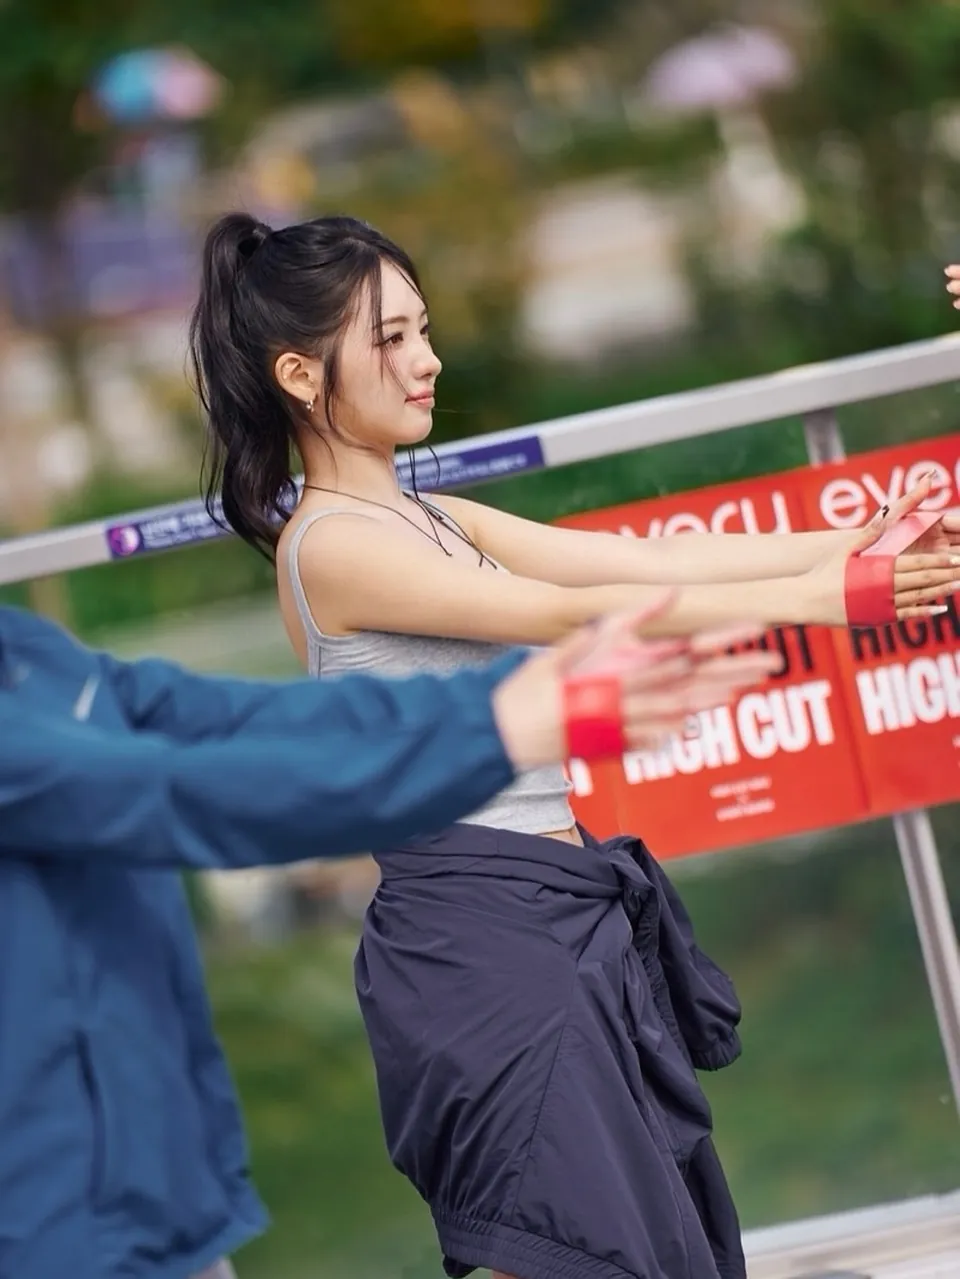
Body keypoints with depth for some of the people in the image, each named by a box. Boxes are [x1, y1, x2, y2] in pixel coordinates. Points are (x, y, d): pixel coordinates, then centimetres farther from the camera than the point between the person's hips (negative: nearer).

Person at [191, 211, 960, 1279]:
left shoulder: (437, 523, 15)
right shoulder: (332, 549, -11)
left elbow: (645, 560, 8)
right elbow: (574, 616, -18)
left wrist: (856, 544, -1)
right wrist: (807, 596, -19)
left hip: (566, 910, 9)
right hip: (479, 921, -9)